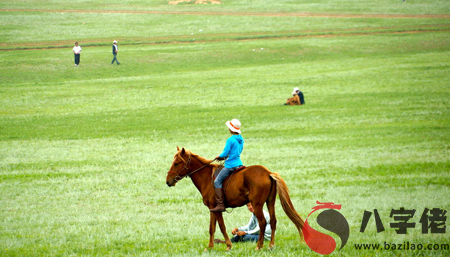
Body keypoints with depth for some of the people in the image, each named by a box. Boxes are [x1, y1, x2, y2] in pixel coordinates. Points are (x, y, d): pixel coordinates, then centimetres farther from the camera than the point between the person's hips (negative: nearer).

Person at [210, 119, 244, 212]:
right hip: (239, 164, 9)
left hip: (230, 165, -9)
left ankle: (220, 204, -15)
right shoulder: (241, 139, 10)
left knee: (217, 182, -5)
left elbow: (225, 153, -16)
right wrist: (225, 157, 19)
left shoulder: (230, 140, -16)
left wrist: (220, 156, 6)